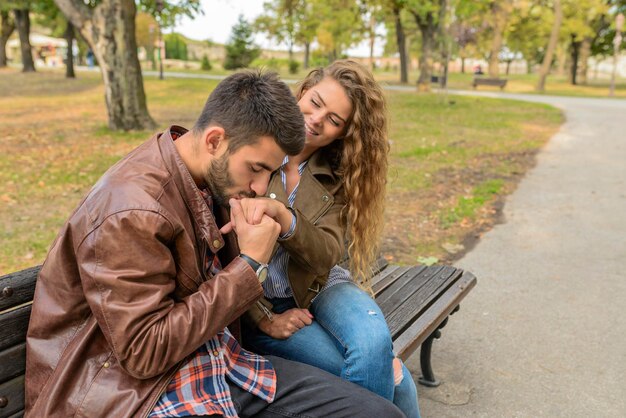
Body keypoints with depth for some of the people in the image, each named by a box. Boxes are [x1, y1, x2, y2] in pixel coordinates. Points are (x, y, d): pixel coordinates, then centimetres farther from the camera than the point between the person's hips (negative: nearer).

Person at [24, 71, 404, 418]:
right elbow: (145, 353, -21)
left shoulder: (213, 179, 5)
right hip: (137, 388, -7)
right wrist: (251, 265, -20)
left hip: (212, 358, 8)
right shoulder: (131, 213, -21)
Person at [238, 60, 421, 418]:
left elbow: (327, 256, -15)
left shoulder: (337, 175, -2)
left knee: (374, 344, -29)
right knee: (386, 371, -20)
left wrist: (282, 216, -35)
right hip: (257, 303, -3)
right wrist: (264, 318, -12)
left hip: (318, 290, 3)